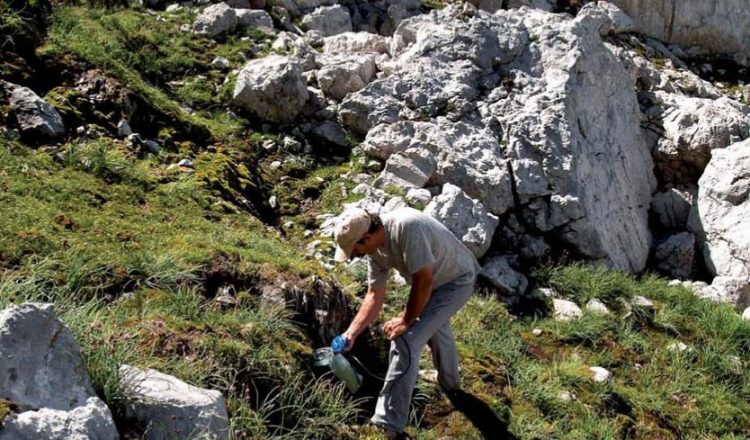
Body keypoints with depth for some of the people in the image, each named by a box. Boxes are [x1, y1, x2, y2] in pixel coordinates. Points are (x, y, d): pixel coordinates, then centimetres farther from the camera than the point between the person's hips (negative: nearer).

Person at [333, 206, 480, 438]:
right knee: (435, 326, 32)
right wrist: (351, 333, -12)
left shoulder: (407, 228, -38)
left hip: (457, 281, -9)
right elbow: (375, 295, -4)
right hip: (435, 280, 9)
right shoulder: (374, 249, -10)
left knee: (405, 341, -16)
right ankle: (449, 382, 61)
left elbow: (424, 282, -33)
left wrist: (405, 320, -21)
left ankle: (389, 425, -11)